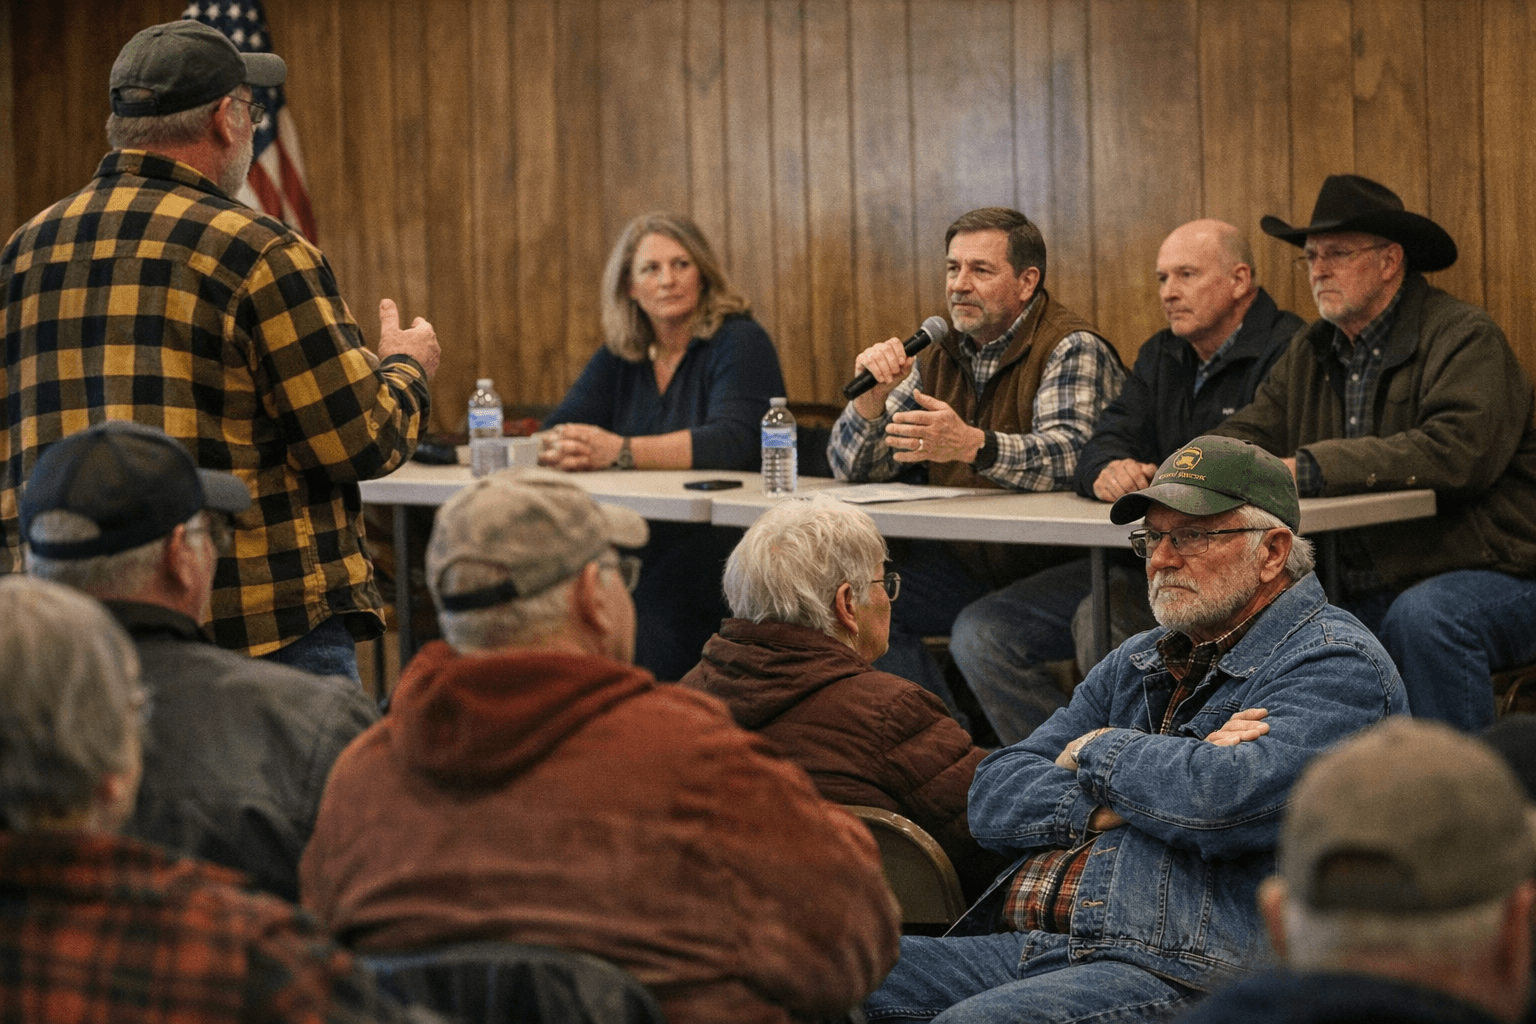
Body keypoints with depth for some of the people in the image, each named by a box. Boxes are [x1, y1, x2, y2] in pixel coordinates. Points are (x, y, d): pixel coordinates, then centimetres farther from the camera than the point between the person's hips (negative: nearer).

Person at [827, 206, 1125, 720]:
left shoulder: (1072, 349, -10)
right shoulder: (938, 355, 11)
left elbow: (1071, 456, -29)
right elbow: (853, 468, 10)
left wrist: (973, 445, -46)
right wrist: (872, 396, -12)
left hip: (1057, 564, -7)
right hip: (963, 559, 7)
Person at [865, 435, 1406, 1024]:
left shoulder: (1337, 663, -1)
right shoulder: (1134, 665, 24)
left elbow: (1221, 803, -20)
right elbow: (994, 797, 15)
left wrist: (1098, 753, 0)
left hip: (1180, 969, -7)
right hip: (1018, 948, 8)